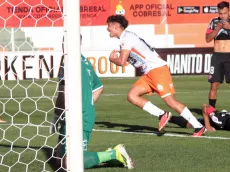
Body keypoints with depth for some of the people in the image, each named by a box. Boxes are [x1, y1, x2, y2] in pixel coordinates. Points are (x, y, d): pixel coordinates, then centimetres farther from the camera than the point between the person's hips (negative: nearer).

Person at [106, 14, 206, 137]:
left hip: (157, 68, -10)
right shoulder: (124, 39, 21)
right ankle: (161, 115, -5)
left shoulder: (127, 37, -9)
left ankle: (198, 127, -9)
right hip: (148, 73, 10)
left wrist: (112, 59, 7)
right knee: (132, 96, -2)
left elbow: (122, 62, -14)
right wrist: (116, 57, 8)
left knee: (170, 101, -13)